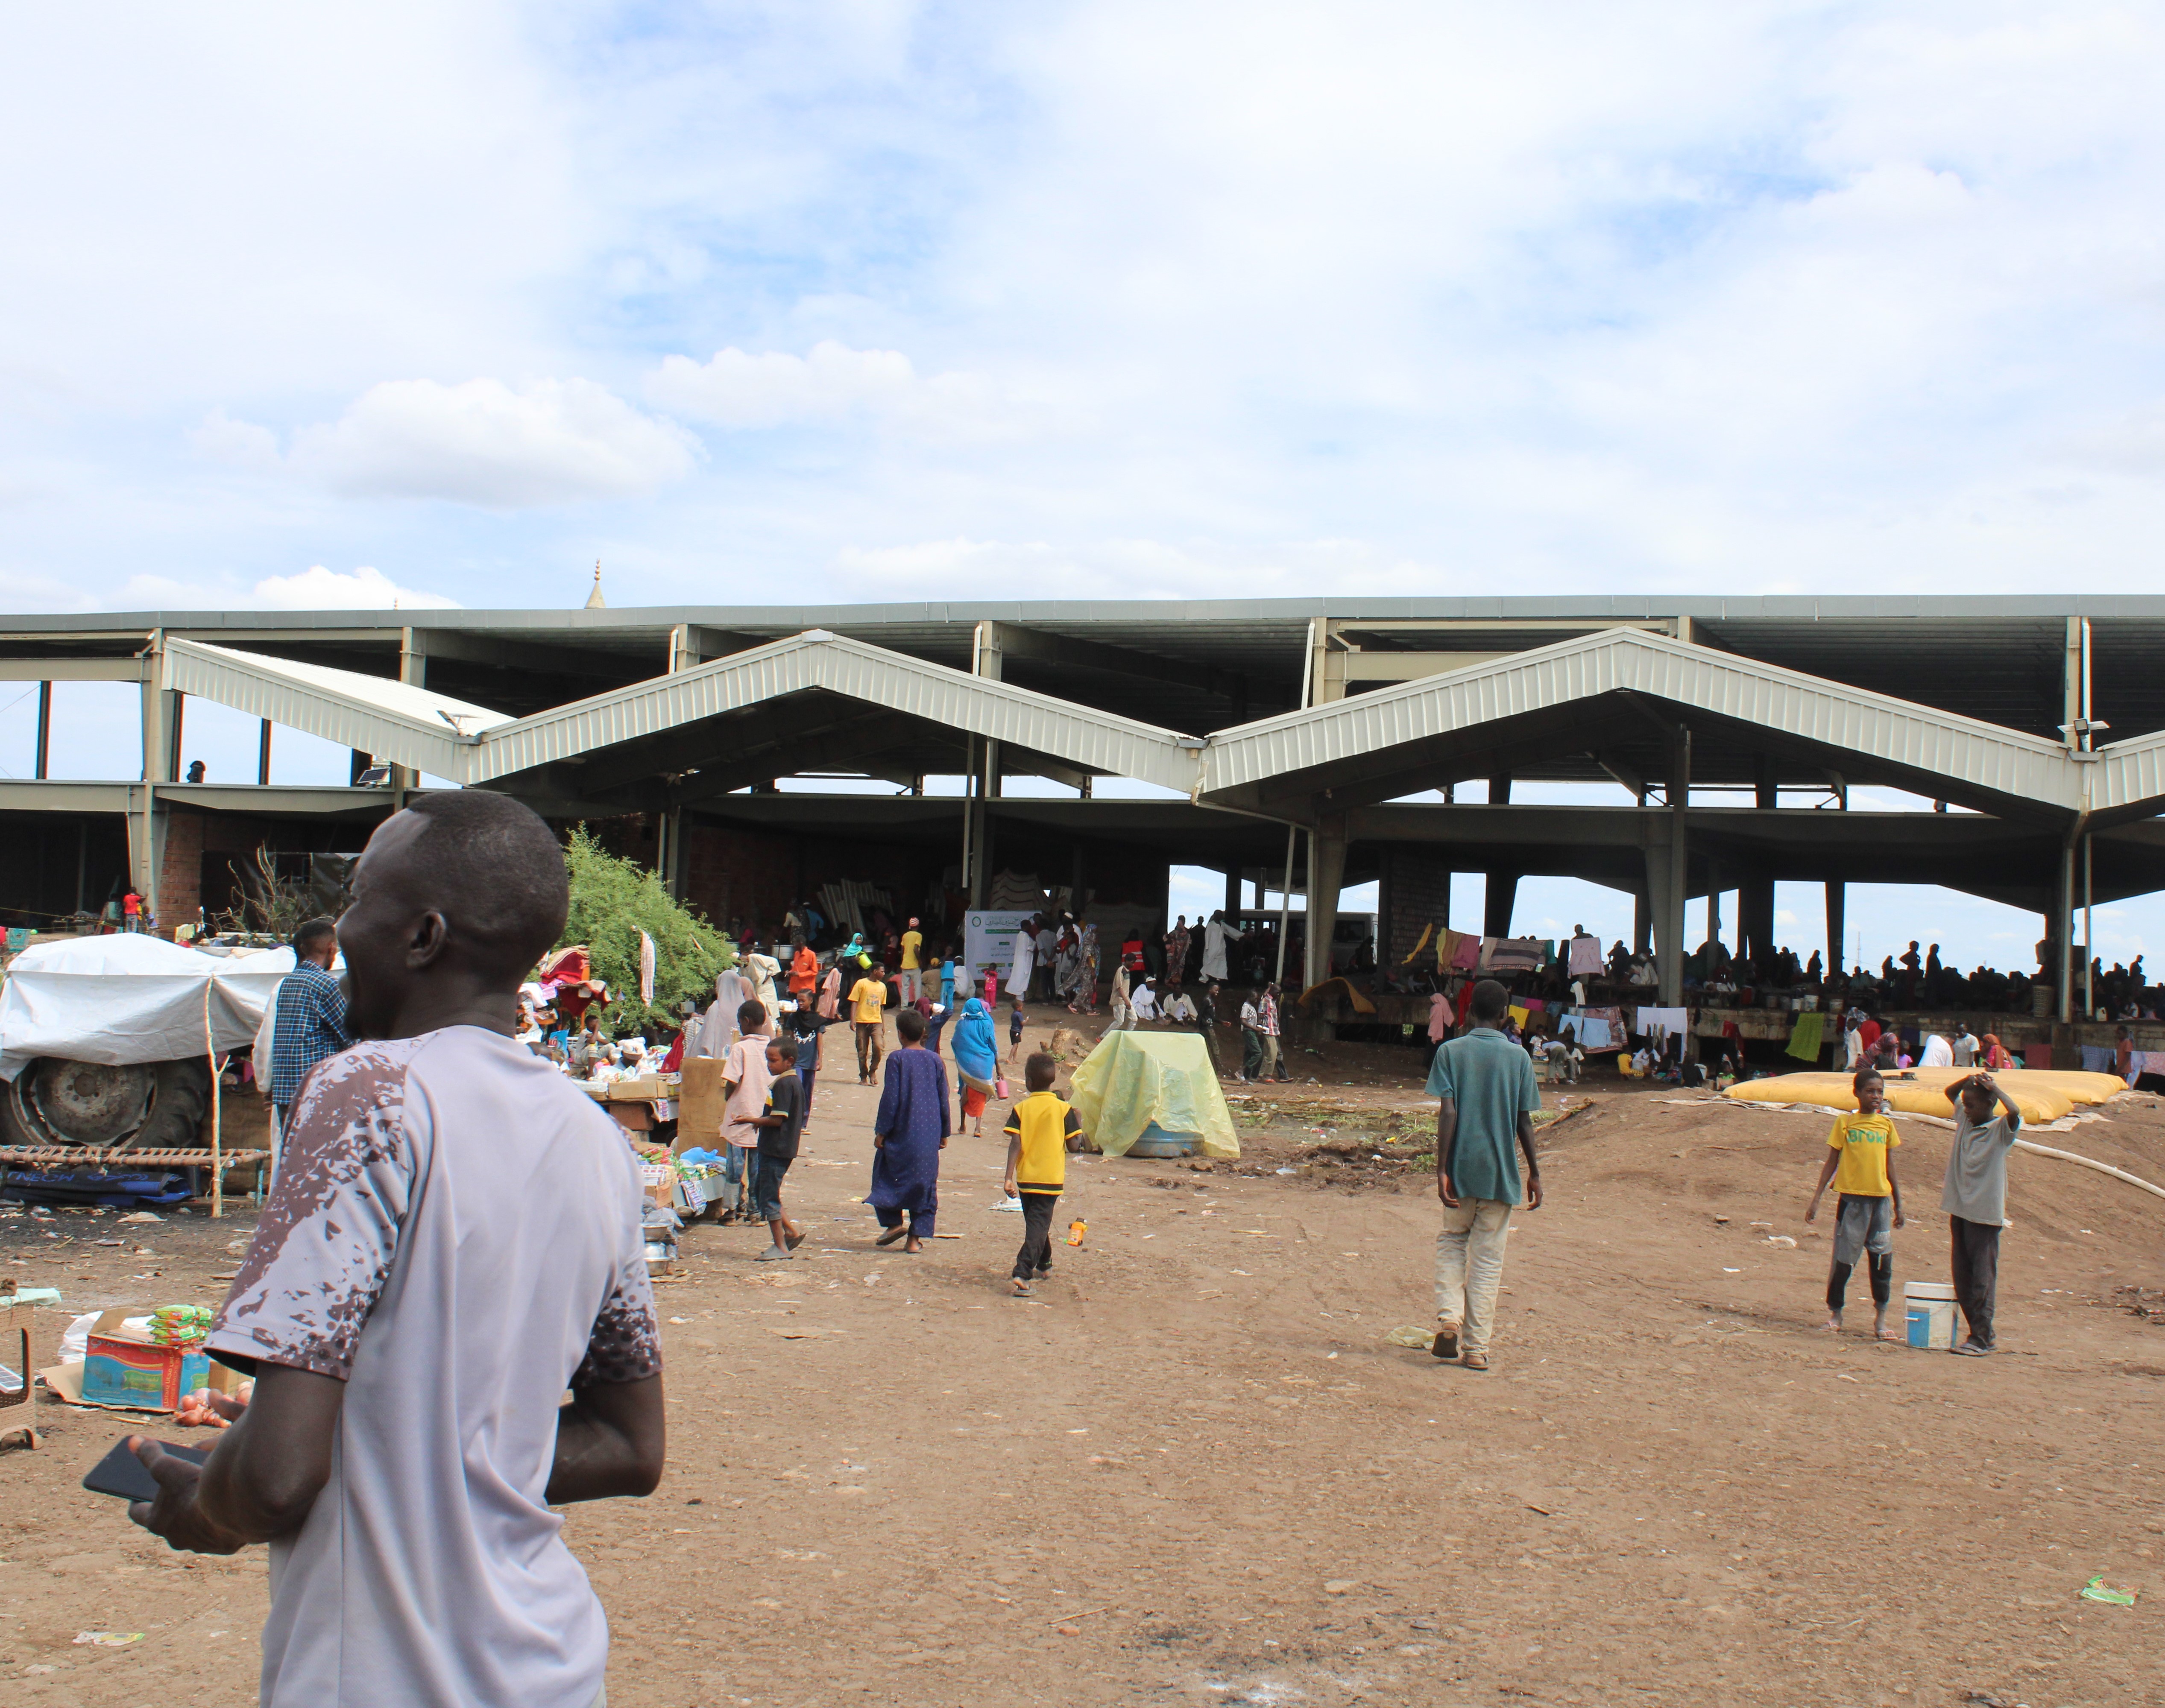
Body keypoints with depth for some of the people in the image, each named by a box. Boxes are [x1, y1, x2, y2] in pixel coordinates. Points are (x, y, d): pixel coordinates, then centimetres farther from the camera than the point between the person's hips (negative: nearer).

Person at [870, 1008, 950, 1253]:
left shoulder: (897, 1059, -8)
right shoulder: (935, 1061, 4)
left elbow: (890, 1098, -11)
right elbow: (943, 1100, 8)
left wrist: (881, 1131, -5)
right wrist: (944, 1132, 17)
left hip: (901, 1133, -4)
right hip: (929, 1136, 4)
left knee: (886, 1177, 15)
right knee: (924, 1183, 7)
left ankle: (894, 1223, 7)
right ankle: (916, 1237, 6)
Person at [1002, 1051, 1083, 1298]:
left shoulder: (1021, 1108, -2)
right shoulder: (1063, 1109, -5)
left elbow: (1015, 1144, -10)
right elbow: (1074, 1146, -5)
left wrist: (1009, 1177, -11)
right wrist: (1079, 1122, 12)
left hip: (1025, 1178, 2)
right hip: (1051, 1179, -2)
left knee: (1035, 1223, 22)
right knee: (1039, 1226, -6)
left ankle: (1044, 1265, 40)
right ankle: (1023, 1274, -23)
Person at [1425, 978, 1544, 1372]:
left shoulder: (1450, 1052, -2)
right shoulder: (1519, 1057, 0)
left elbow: (1448, 1113, -10)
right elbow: (1524, 1122, 0)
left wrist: (1442, 1170, -10)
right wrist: (1534, 1173, 8)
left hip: (1462, 1169, 0)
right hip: (1502, 1172, 0)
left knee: (1452, 1240, 19)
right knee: (1488, 1258, 7)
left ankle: (1449, 1319, -1)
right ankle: (1476, 1348, 7)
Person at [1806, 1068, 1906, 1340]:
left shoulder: (1886, 1124, 7)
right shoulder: (1845, 1123, 0)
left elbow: (1890, 1169, 13)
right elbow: (1831, 1164, 2)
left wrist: (1898, 1205, 14)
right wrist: (1816, 1199, -3)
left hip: (1881, 1198, 2)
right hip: (1851, 1197, -2)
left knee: (1883, 1259, 0)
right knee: (1844, 1259, 2)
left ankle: (1880, 1319, 7)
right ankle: (1835, 1314, 14)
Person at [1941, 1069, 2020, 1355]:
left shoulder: (2000, 1130, -9)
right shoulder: (1965, 1120, 10)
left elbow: (2015, 1113, -30)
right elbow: (1950, 1092, 21)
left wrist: (1993, 1087, -16)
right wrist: (1969, 1080, 3)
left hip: (1985, 1214, -7)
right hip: (1959, 1210, 7)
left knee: (1982, 1279, -4)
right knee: (1961, 1277, 10)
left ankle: (1980, 1338, 0)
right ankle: (1984, 1333, 18)